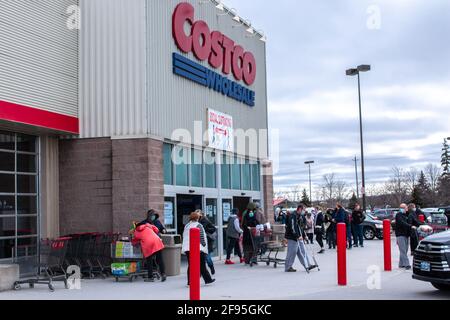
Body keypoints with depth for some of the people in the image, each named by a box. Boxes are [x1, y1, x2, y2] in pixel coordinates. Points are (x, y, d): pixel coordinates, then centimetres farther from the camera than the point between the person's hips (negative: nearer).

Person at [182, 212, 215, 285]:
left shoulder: (186, 226, 12)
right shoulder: (198, 225, -6)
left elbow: (184, 237, 16)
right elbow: (202, 237, -10)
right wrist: (204, 245, -3)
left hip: (187, 248, 6)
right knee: (202, 265, 1)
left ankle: (190, 281, 5)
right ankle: (208, 279, 7)